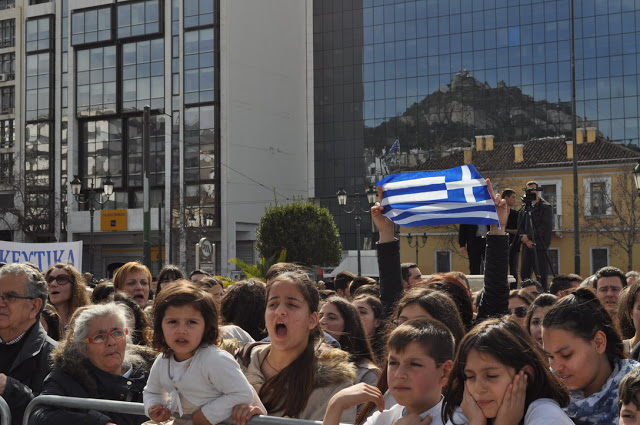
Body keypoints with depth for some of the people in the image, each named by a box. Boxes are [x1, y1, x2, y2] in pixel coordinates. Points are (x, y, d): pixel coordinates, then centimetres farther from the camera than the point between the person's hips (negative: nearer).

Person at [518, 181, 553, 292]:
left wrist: (532, 240, -12)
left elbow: (546, 227, -8)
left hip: (540, 246, -6)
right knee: (524, 274, 4)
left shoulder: (545, 207, 1)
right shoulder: (524, 209, 18)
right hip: (527, 246, 6)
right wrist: (525, 240, -5)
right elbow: (520, 227, 14)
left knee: (541, 276, -8)